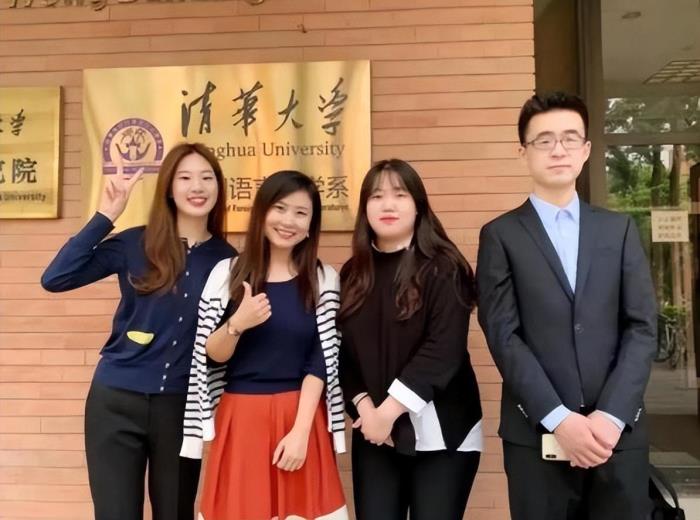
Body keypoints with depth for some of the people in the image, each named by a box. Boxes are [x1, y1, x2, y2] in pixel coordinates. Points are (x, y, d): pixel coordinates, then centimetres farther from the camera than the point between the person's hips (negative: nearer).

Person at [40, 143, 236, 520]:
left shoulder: (228, 260, 0)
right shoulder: (135, 244, -3)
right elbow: (54, 279, -13)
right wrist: (106, 215, -15)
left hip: (182, 407, 1)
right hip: (117, 402, -1)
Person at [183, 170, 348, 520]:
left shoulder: (323, 280, 0)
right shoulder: (227, 273, 0)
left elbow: (320, 362, -3)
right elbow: (212, 355, 0)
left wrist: (300, 430, -10)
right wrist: (237, 324, -19)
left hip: (301, 416, 0)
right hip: (241, 417, 0)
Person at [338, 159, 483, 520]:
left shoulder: (443, 268, -7)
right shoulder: (353, 274, 6)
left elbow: (444, 348, -15)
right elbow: (343, 350, 5)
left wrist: (389, 411, -16)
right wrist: (365, 407, -9)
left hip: (439, 433, -3)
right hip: (372, 431, 4)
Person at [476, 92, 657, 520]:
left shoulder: (620, 229, 9)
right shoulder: (501, 235, 1)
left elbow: (643, 328, 2)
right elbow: (503, 335, -7)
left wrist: (612, 415, -9)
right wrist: (559, 419, -14)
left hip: (619, 433, 2)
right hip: (536, 435, -2)